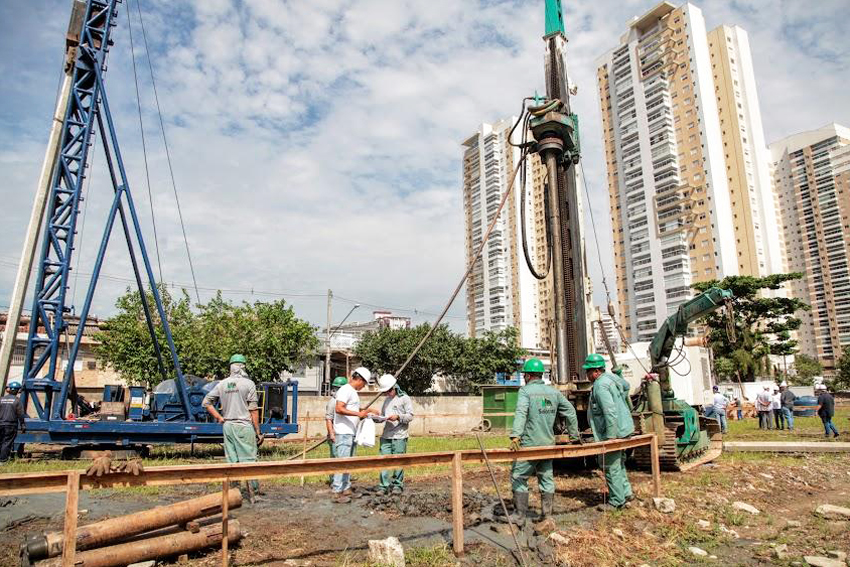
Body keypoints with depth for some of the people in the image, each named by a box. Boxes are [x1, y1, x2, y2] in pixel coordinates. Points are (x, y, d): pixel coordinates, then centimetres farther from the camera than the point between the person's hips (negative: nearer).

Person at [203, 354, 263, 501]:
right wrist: (258, 431, -3)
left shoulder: (222, 384, 6)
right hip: (244, 426, -5)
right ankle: (253, 489, 0)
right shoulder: (248, 383, -8)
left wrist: (219, 418, 10)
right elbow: (253, 410, -8)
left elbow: (206, 402, 10)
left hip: (227, 426, 5)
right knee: (248, 459, 0)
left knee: (231, 461, 11)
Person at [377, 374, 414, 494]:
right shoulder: (387, 400, 19)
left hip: (399, 436, -5)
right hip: (386, 436, 5)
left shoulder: (404, 398, -1)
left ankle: (398, 486, 11)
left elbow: (410, 416, -6)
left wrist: (398, 417, -19)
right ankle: (385, 486, 6)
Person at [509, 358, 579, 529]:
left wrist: (515, 436, -34)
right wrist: (574, 435, 24)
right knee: (546, 479, 15)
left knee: (518, 478, 4)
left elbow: (521, 413, -25)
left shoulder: (525, 391, -9)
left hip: (529, 444, -6)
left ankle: (521, 517, 5)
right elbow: (570, 411, 15)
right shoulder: (553, 392, 9)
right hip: (548, 444, 6)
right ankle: (547, 516, 21)